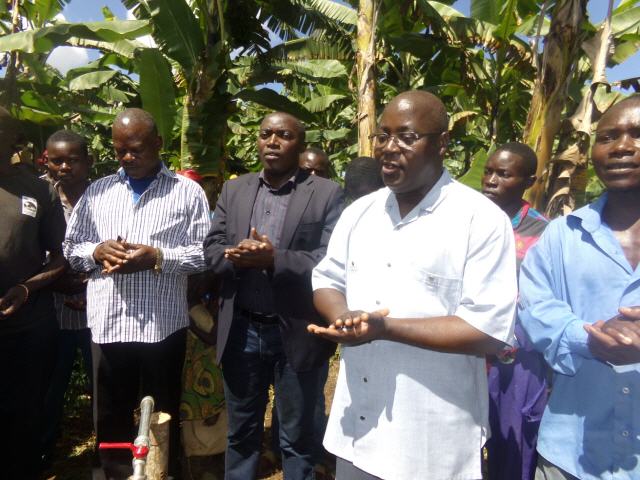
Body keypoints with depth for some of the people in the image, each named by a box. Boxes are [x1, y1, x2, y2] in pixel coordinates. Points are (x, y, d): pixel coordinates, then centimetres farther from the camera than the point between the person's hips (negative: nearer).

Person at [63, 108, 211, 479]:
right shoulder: (98, 191, 11)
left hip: (163, 324, -3)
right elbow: (71, 247, 13)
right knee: (111, 413, 16)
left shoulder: (188, 192, 0)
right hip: (108, 322, 3)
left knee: (163, 415, 12)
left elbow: (205, 253, -4)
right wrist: (97, 250, -8)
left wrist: (157, 257, -17)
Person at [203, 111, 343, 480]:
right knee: (241, 432, 22)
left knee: (297, 437, 15)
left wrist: (275, 259, -25)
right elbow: (211, 250, 4)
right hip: (242, 330, 4)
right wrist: (237, 255, -18)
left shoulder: (328, 194, -6)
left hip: (298, 332, -3)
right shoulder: (234, 190, 8)